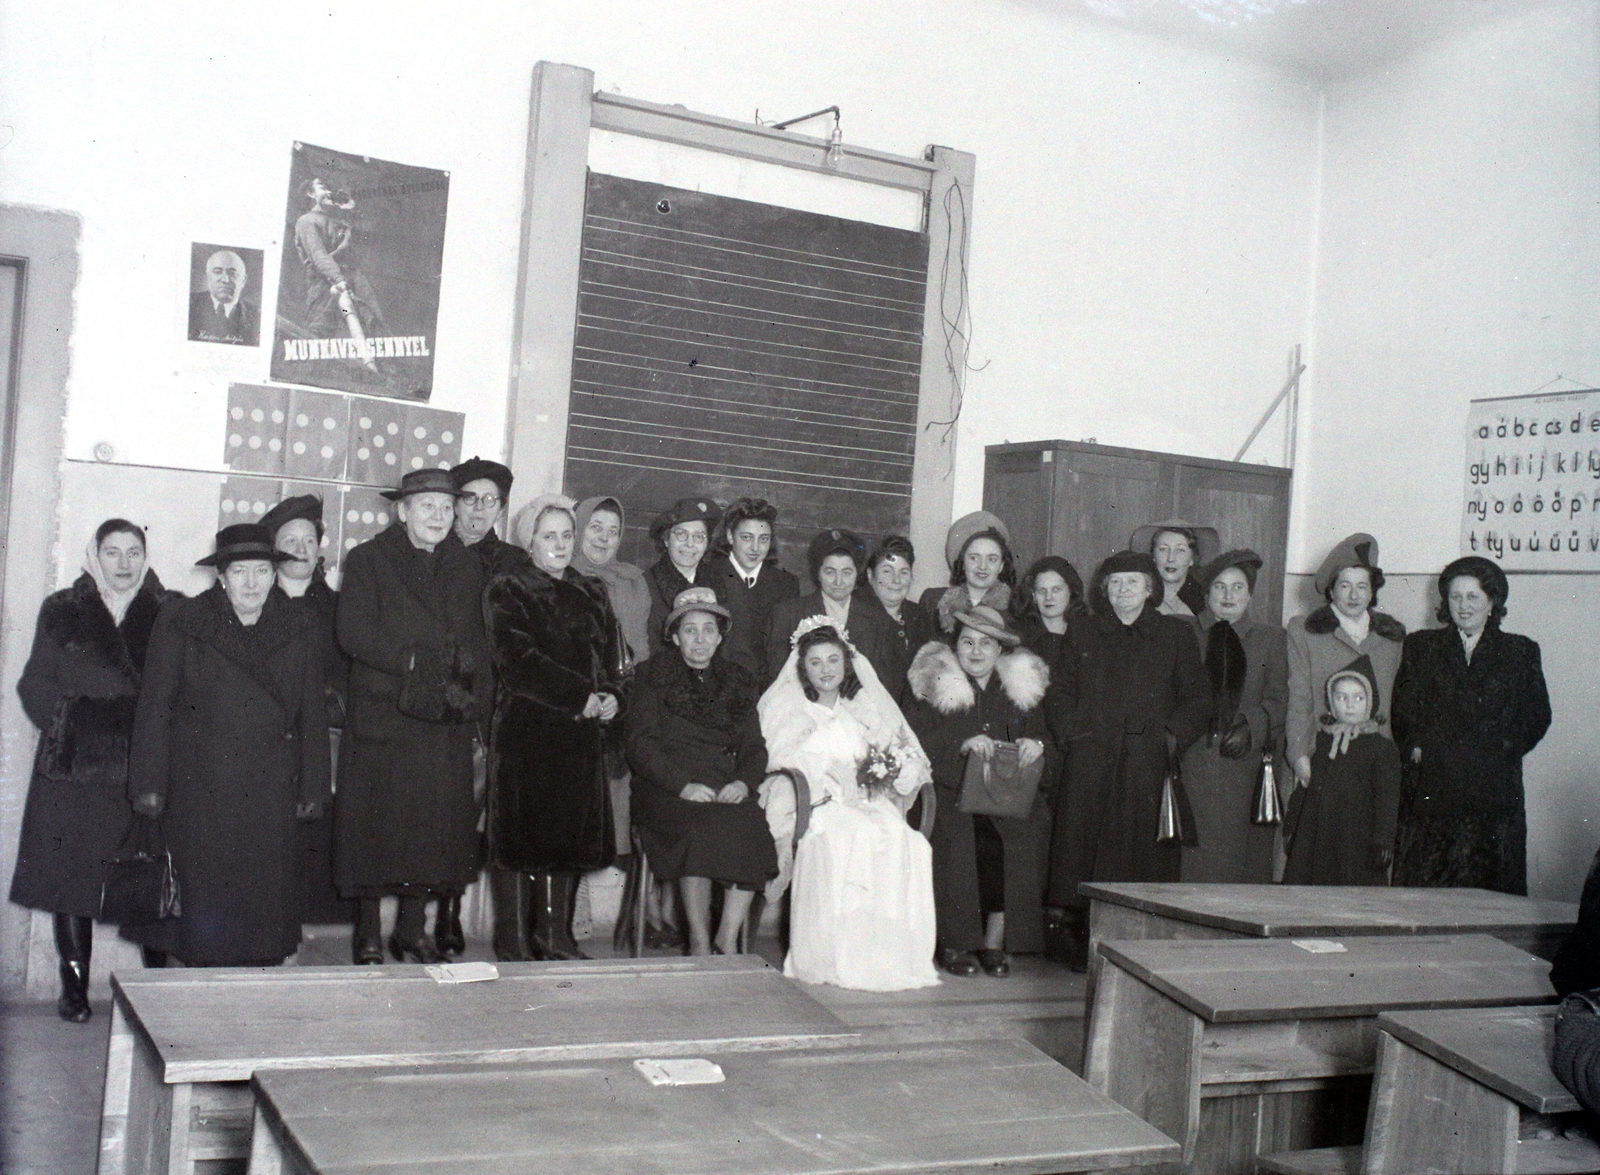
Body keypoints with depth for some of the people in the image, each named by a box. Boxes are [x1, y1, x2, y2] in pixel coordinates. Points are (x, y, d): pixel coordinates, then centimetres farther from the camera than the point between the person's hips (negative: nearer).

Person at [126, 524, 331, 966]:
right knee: (204, 900, -2)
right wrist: (149, 785, -3)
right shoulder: (181, 623, 4)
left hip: (271, 795, 1)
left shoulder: (299, 630, 9)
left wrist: (312, 790, 6)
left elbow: (313, 715, 10)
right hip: (198, 793, -1)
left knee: (267, 898, 0)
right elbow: (153, 707, 3)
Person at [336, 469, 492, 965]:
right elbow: (354, 633, -8)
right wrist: (414, 662, -17)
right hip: (384, 719, -3)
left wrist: (476, 700, -1)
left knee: (436, 825, 4)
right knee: (376, 826, -2)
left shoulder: (467, 568, 17)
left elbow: (477, 642, 16)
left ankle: (412, 929, 17)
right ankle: (367, 934, 10)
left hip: (447, 725, 4)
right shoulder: (368, 561, 4)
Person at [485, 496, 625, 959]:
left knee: (574, 830, 3)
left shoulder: (591, 593, 19)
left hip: (583, 730, 5)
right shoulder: (507, 591, 2)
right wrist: (581, 696, -14)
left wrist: (611, 696, -6)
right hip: (527, 729, -5)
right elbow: (518, 660, -9)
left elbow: (610, 654, 16)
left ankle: (556, 933, 11)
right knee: (527, 830, -7)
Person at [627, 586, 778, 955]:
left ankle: (727, 940, -21)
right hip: (665, 792, -3)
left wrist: (744, 782, -8)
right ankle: (699, 943, -24)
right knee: (702, 825, -34)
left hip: (728, 792, 3)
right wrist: (684, 785, -16)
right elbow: (641, 746, -1)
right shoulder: (652, 676, 10)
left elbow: (754, 747, 15)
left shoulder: (736, 682, 21)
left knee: (752, 826, -29)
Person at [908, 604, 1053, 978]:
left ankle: (994, 942, -14)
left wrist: (1035, 744, -8)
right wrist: (961, 745, -21)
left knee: (1025, 832, -27)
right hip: (951, 792, -2)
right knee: (958, 835, -32)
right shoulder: (934, 685, 6)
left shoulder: (1021, 685, 17)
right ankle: (954, 943, -16)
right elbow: (916, 742, -5)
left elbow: (1042, 737, 16)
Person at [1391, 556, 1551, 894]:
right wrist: (1416, 748, -5)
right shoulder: (1421, 646, 14)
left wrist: (1502, 749, -4)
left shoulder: (1520, 651, 13)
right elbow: (1402, 710, 9)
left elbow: (1537, 716, 9)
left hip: (1494, 788, 0)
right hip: (1431, 787, 0)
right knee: (1422, 888, -3)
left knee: (1489, 885, -4)